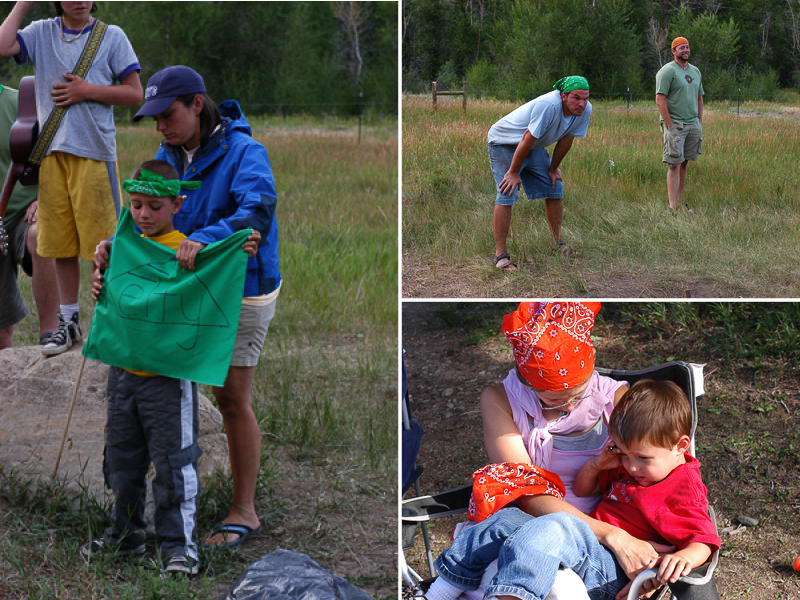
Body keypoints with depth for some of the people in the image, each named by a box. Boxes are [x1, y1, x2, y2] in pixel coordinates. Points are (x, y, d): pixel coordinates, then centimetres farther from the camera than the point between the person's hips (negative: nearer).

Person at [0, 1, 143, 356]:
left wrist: (87, 91, -9)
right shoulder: (41, 33, 8)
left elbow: (135, 94, 2)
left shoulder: (112, 36, 3)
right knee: (60, 243, 8)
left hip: (94, 152, -3)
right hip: (52, 152, 3)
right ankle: (69, 321, 19)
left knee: (104, 244, -3)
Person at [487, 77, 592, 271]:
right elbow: (527, 140, -32)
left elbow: (566, 140, -2)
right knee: (507, 195, -17)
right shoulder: (548, 106, -39)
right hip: (504, 144, -8)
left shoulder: (585, 110, -15)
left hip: (534, 147, 8)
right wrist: (513, 173, -25)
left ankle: (557, 243, 23)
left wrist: (553, 169, 5)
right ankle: (500, 254, -15)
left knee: (555, 188, 7)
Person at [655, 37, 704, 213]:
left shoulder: (695, 71, 17)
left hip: (693, 125, 7)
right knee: (674, 165, -10)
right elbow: (660, 100, -12)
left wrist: (699, 123, 15)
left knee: (684, 164, 8)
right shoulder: (667, 71, -7)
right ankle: (672, 207, -12)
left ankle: (679, 203, 14)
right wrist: (670, 125, -15)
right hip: (674, 124, -7)